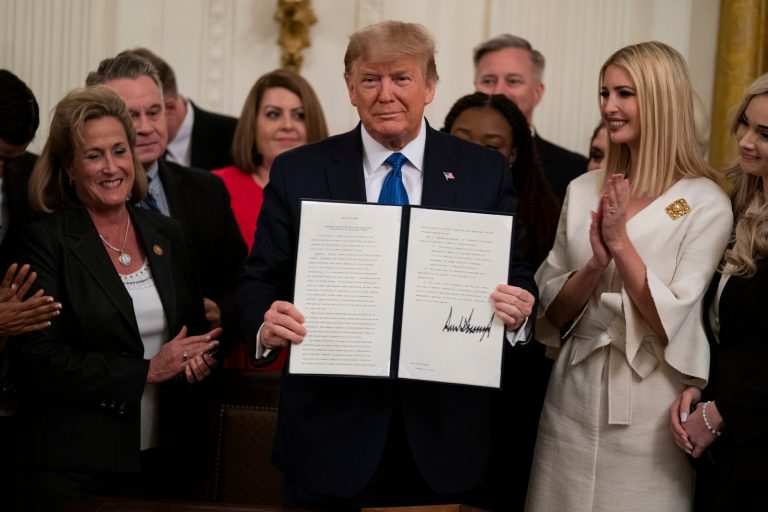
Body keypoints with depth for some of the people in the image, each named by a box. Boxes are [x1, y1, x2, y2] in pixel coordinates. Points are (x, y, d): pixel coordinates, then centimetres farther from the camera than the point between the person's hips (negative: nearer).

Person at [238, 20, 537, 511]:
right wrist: (266, 326, -18)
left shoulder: (486, 172, 3)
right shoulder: (297, 172, 2)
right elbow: (260, 280, 3)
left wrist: (516, 309, -17)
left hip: (447, 433, 1)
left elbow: (516, 275, 5)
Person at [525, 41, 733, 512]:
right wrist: (595, 264, -14)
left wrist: (621, 245, -17)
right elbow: (552, 313, 4)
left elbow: (672, 323, -12)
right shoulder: (583, 191, 5)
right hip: (573, 398, 4)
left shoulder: (705, 203, -8)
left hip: (649, 410, -4)